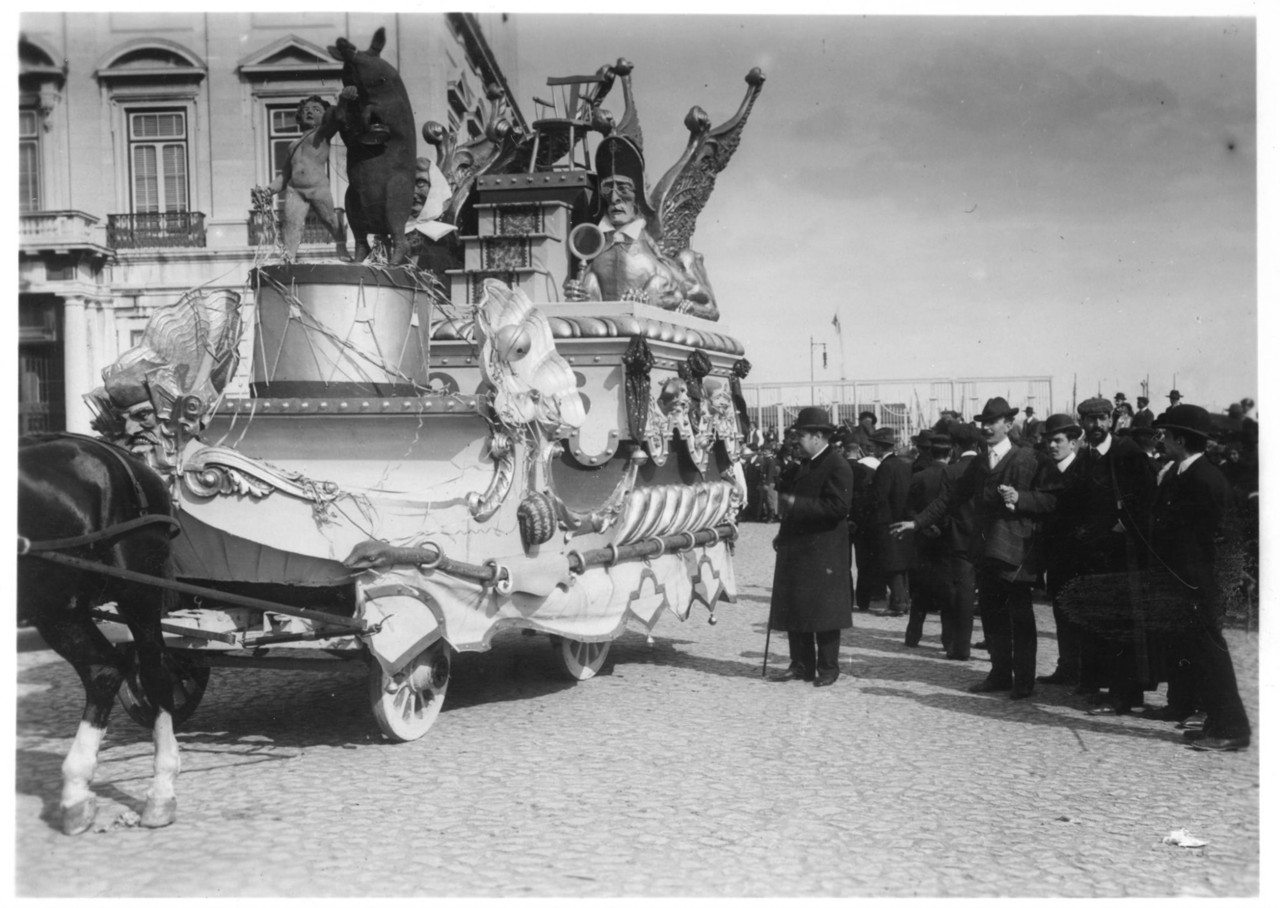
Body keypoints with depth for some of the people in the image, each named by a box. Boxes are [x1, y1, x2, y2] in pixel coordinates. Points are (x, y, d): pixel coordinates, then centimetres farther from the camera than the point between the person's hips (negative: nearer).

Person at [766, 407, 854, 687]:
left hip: (822, 554, -9)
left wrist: (796, 504, -22)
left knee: (823, 613, -1)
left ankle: (828, 668, 8)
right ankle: (801, 666, 17)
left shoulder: (837, 466, -13)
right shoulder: (805, 465, 16)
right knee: (795, 611, 10)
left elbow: (838, 507, -23)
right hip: (796, 551, 9)